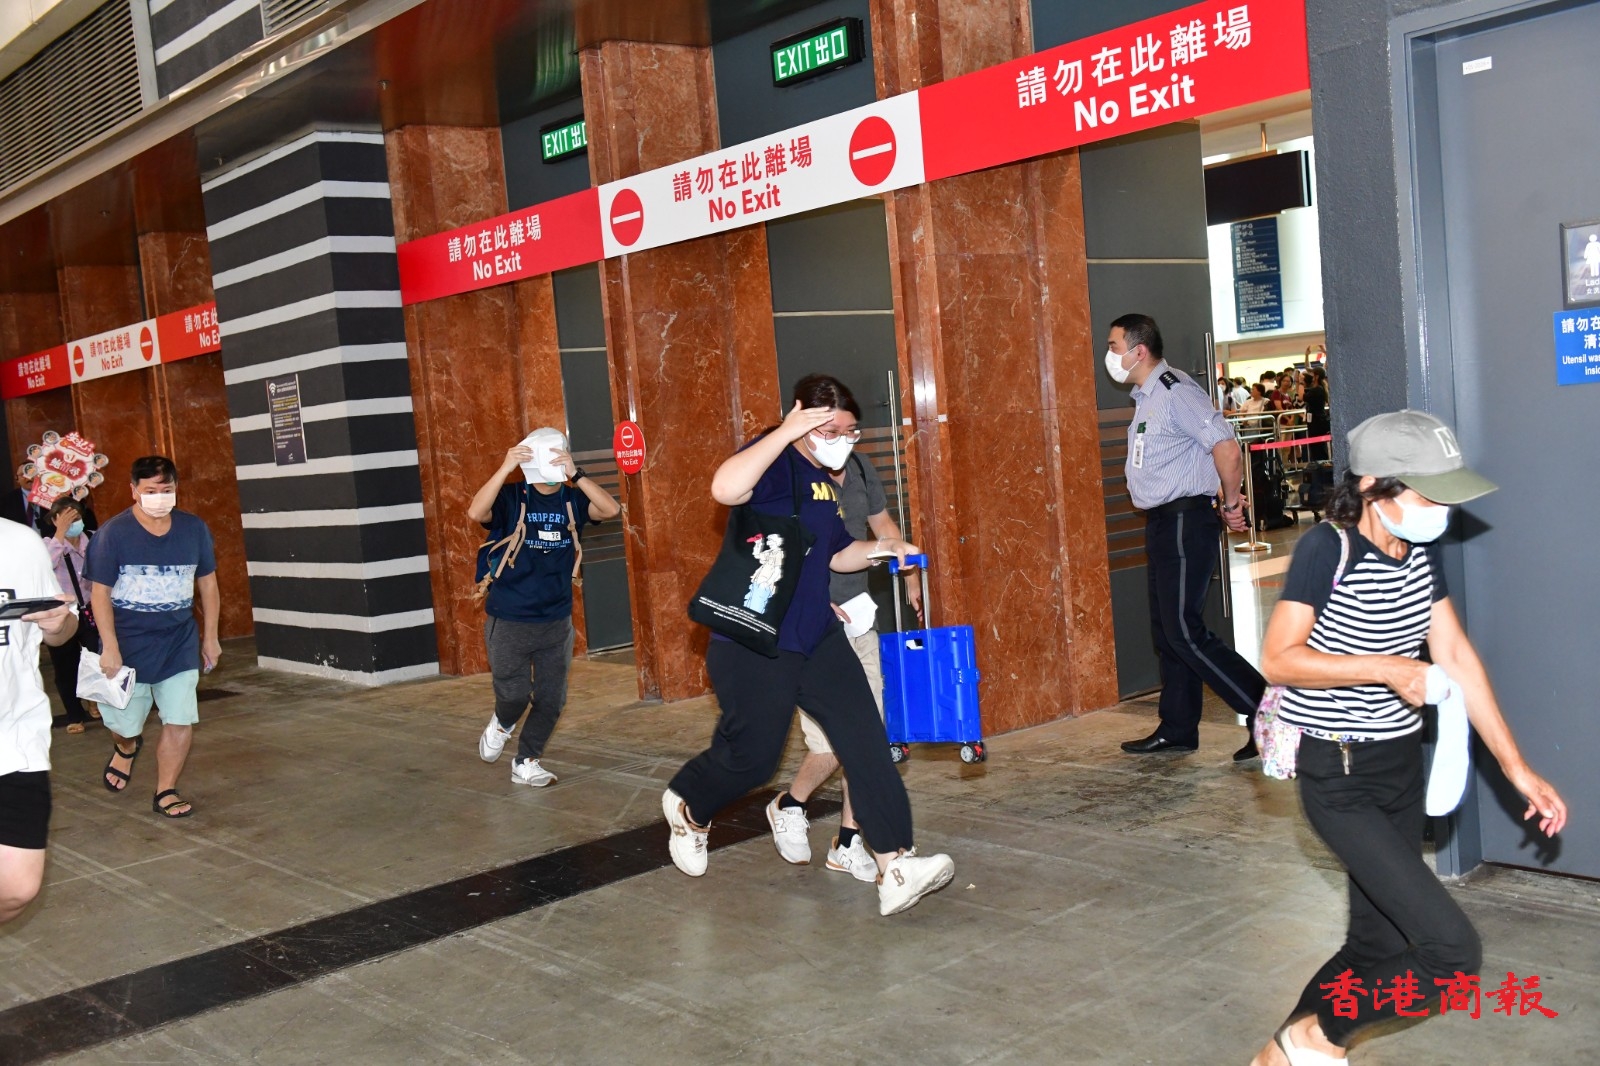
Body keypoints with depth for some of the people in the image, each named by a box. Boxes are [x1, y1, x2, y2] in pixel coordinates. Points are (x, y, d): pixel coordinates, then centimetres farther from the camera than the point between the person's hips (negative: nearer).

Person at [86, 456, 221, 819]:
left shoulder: (194, 529, -1)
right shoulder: (113, 533, -10)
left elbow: (207, 584, 9)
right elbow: (100, 592, -10)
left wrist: (210, 637, 9)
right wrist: (110, 648, -15)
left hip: (179, 642, 2)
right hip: (129, 643, -2)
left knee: (180, 721, -2)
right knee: (125, 723, 9)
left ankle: (165, 792, 15)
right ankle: (127, 747, 46)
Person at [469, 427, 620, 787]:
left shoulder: (571, 499, -2)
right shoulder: (511, 497, -10)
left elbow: (611, 509, -20)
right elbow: (476, 513, -29)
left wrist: (575, 474, -29)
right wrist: (505, 468, -36)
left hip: (556, 621, 3)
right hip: (508, 621, -3)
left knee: (551, 699, 8)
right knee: (515, 693, 1)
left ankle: (526, 763, 27)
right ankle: (501, 724, 36)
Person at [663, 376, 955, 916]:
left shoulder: (822, 479, 14)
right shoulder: (775, 461, -14)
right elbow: (725, 488, -38)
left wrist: (885, 548, 7)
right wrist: (786, 432, -34)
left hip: (817, 636, 8)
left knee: (864, 740, -6)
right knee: (751, 755, 5)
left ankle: (895, 867, -8)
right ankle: (687, 807, 38)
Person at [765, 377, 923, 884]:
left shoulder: (860, 470, 5)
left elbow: (883, 527, 21)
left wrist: (911, 576, 6)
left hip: (859, 619, 6)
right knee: (834, 741, -9)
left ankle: (848, 843, 21)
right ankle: (789, 806, 22)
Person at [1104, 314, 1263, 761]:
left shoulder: (1175, 391, -15)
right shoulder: (1146, 397, 16)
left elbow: (1227, 447, -23)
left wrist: (1231, 503, -12)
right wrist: (1227, 505, 17)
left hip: (1186, 520, -10)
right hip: (1162, 522, 10)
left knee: (1184, 631, -11)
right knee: (1167, 631, 14)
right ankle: (1177, 729, 23)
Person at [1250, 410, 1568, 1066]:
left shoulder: (1420, 554, 3)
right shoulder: (1326, 550, -19)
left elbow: (1456, 658, 5)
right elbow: (1277, 659, -21)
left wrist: (1517, 768, 3)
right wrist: (1385, 669, -23)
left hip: (1402, 767, 8)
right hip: (1340, 779, -8)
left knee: (1380, 944, 15)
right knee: (1452, 951, -12)